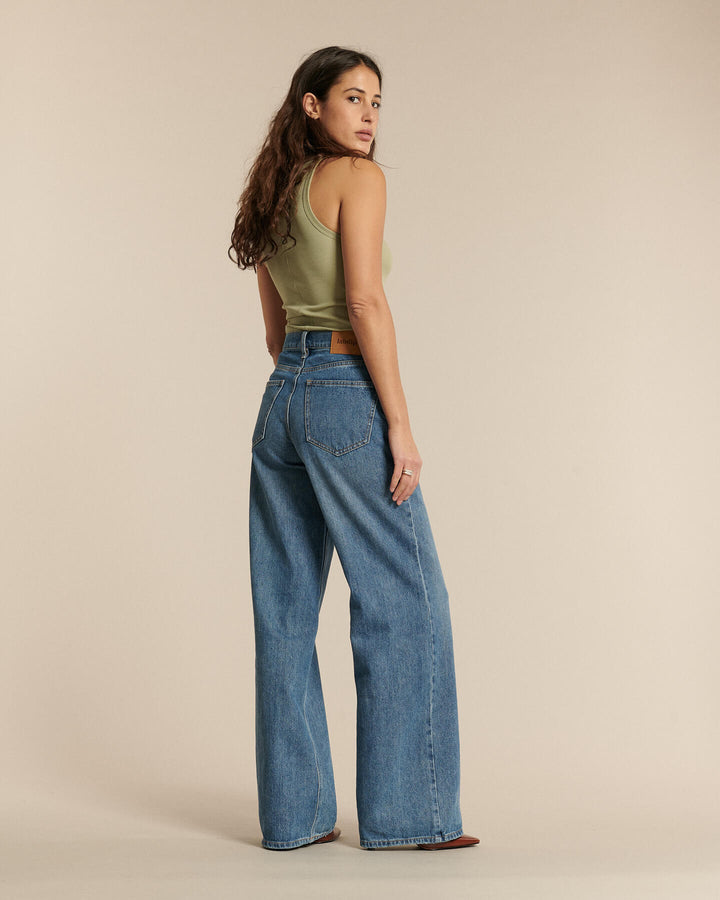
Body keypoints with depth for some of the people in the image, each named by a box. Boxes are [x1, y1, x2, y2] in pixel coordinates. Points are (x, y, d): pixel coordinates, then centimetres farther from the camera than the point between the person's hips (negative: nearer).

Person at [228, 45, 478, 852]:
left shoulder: (270, 196, 18)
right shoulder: (356, 177, -6)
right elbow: (364, 302, -16)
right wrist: (400, 423, -16)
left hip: (280, 399, 8)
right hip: (347, 396, -8)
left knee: (286, 612, 7)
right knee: (404, 602, -1)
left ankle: (292, 812, 13)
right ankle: (404, 810, 3)